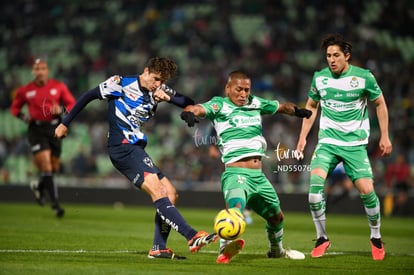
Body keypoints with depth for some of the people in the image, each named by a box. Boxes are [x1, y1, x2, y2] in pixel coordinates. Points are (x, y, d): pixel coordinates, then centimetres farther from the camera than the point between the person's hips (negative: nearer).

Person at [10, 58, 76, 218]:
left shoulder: (59, 87, 2)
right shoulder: (25, 91, 1)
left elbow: (72, 104, 6)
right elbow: (14, 107, 15)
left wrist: (61, 110, -15)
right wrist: (23, 116, -5)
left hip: (54, 129, 3)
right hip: (36, 129, -3)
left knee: (54, 168, 11)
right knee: (46, 167, -15)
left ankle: (38, 186, 44)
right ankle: (55, 205, -13)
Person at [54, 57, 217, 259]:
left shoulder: (159, 90, 12)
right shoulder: (120, 84, -5)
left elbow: (189, 104, 7)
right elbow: (88, 96, 2)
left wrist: (168, 96, -13)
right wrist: (65, 123, 5)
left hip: (137, 150, 9)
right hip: (122, 148, -9)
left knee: (170, 193, 5)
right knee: (157, 191, -21)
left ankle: (158, 248, 6)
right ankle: (193, 237, -33)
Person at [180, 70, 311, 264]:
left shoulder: (255, 103, 14)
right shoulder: (220, 105, -3)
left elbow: (280, 107, 27)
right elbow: (199, 108, -21)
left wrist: (295, 110, 6)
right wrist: (189, 112, -45)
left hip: (258, 176, 7)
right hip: (236, 173, -7)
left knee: (276, 216, 23)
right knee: (236, 206, -37)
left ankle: (276, 250, 49)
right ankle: (226, 249, -51)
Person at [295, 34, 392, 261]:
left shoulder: (364, 77, -7)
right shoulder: (319, 78, 1)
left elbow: (380, 104, 7)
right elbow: (311, 106, 16)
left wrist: (385, 136, 3)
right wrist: (302, 137, 11)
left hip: (355, 143, -2)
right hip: (327, 142, 2)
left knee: (367, 190, -13)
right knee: (315, 182, -21)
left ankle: (376, 238, 13)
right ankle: (321, 238, -6)